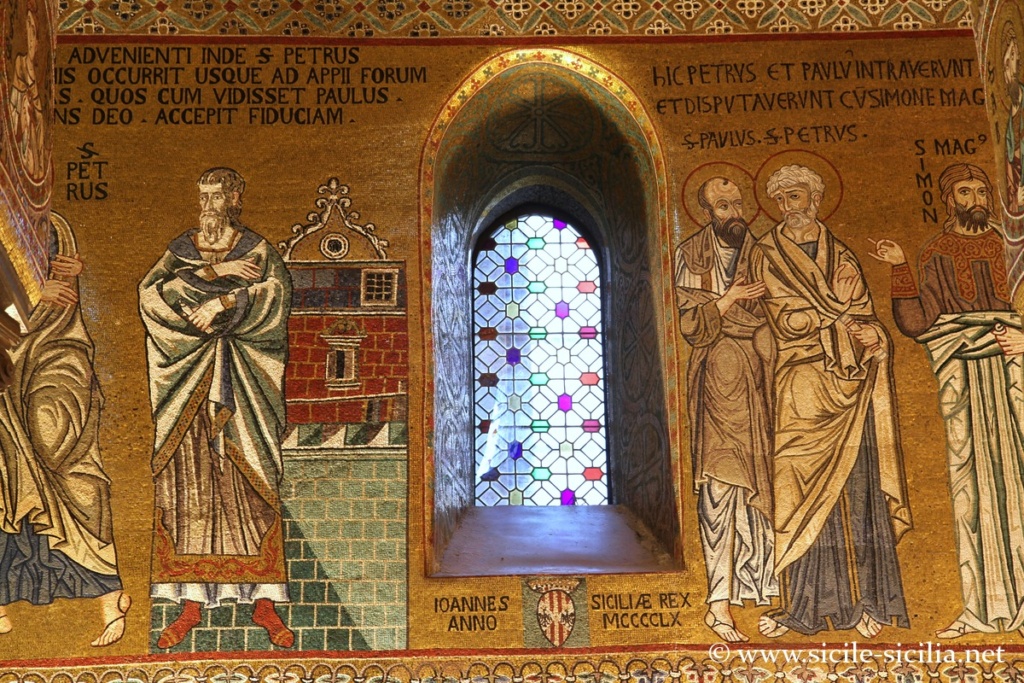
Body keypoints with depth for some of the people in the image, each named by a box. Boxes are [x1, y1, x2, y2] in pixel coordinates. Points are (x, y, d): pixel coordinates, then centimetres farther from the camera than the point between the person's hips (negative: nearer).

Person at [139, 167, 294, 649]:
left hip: (243, 378, -2)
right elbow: (150, 291, -4)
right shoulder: (182, 248, 13)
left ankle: (263, 600, 1)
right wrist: (211, 273, -13)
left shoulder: (256, 249, 7)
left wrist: (221, 303, -19)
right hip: (190, 375, 2)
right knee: (188, 481, -1)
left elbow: (278, 290, -12)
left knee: (249, 482, -3)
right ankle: (192, 601, 5)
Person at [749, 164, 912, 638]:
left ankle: (864, 602, 3)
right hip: (802, 383, -3)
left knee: (856, 486, -2)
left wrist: (870, 336, -10)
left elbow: (865, 319, 11)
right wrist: (841, 319, -6)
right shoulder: (767, 255, 8)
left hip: (852, 384, 3)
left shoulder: (842, 255, 18)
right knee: (805, 487, -7)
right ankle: (804, 606, -3)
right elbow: (785, 320, -4)